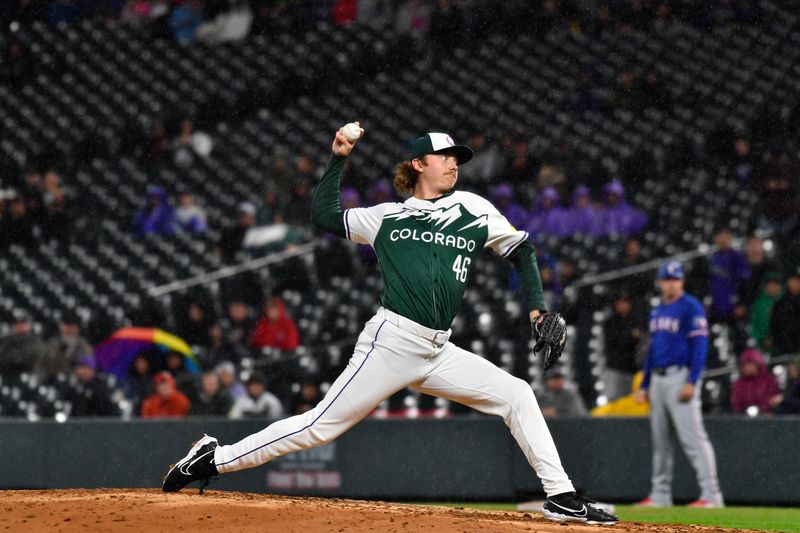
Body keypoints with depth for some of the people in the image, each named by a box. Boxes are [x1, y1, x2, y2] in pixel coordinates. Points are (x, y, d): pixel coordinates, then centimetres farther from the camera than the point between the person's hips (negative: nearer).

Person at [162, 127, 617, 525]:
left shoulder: (472, 210, 12)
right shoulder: (387, 217, 8)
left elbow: (522, 252, 15)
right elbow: (324, 216, 11)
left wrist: (539, 311, 5)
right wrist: (338, 159, 7)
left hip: (438, 352, 4)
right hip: (392, 341, -4)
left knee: (516, 396, -6)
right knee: (322, 425, -8)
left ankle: (562, 498, -4)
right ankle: (215, 459, 1)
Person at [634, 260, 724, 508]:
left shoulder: (691, 307, -7)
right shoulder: (657, 311, 18)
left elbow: (700, 345, -14)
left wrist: (691, 382, -22)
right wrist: (644, 385, 20)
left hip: (680, 376, -8)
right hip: (657, 379, 8)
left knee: (693, 437, -14)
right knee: (660, 440, 11)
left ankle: (711, 494, -16)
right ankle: (660, 494, 17)